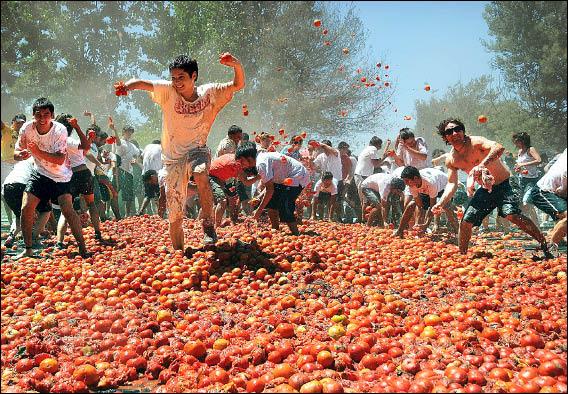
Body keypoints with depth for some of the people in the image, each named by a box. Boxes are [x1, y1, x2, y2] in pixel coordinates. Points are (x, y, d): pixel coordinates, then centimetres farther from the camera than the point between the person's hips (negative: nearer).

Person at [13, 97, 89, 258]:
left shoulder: (60, 130, -23)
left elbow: (60, 160, -28)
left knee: (67, 210, -17)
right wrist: (22, 154, -30)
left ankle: (82, 249, -8)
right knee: (26, 209, -5)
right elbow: (16, 154, -6)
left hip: (61, 175, -3)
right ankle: (28, 250, 11)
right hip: (39, 173, 4)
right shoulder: (27, 128, -14)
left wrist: (37, 151, -38)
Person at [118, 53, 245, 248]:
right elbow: (141, 83, -17)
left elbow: (238, 85, -11)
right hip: (172, 158, 1)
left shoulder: (209, 93, -7)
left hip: (196, 150, -1)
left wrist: (237, 65, -31)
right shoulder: (168, 91, -7)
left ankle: (208, 224, -24)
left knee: (201, 174, -40)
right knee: (175, 217, 4)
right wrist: (126, 87, -39)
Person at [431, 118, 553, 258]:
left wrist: (482, 165, -55)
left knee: (512, 215, -28)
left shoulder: (476, 142, -21)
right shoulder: (451, 160, -3)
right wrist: (441, 203, -18)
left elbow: (499, 147, -40)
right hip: (485, 190, 6)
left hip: (504, 185, -6)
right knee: (465, 223, 3)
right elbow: (452, 184, -1)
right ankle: (462, 256, 22)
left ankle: (545, 245, -17)